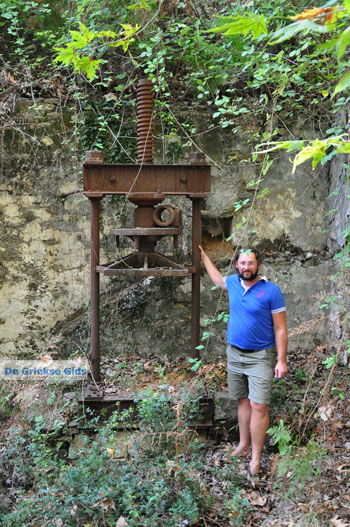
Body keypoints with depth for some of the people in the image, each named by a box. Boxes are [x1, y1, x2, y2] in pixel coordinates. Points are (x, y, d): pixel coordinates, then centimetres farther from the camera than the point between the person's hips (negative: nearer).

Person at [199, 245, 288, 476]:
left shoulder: (271, 290, -13)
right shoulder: (233, 282, 2)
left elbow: (280, 329, -11)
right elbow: (217, 278, 29)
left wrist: (282, 361, -14)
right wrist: (204, 257, 33)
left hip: (261, 357, -5)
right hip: (235, 353, 5)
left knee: (259, 407, -7)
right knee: (243, 401, 15)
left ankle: (256, 457, 1)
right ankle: (244, 445, 27)